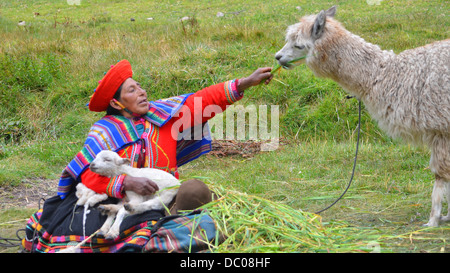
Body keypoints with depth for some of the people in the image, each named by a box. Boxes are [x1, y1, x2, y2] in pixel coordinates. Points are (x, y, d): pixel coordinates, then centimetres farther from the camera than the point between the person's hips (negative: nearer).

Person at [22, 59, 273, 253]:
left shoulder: (162, 114, 7)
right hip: (117, 203, -3)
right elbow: (90, 176, -13)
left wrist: (247, 82, -2)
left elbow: (205, 101, 5)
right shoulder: (104, 132, -3)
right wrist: (127, 182, -29)